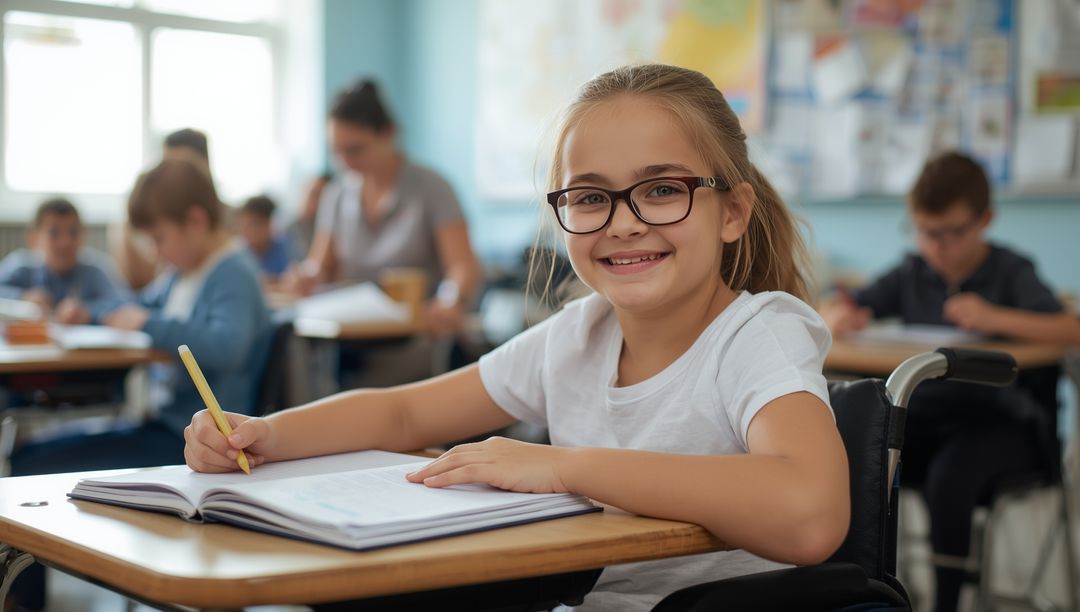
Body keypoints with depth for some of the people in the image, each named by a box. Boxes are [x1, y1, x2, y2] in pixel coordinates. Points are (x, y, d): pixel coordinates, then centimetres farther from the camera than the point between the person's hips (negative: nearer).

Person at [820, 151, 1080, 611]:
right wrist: (840, 317, -12)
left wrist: (996, 318, -33)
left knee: (950, 474, -35)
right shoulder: (912, 275, 12)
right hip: (924, 415, 4)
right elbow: (835, 312, 14)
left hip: (1001, 421, -4)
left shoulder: (1011, 273, -2)